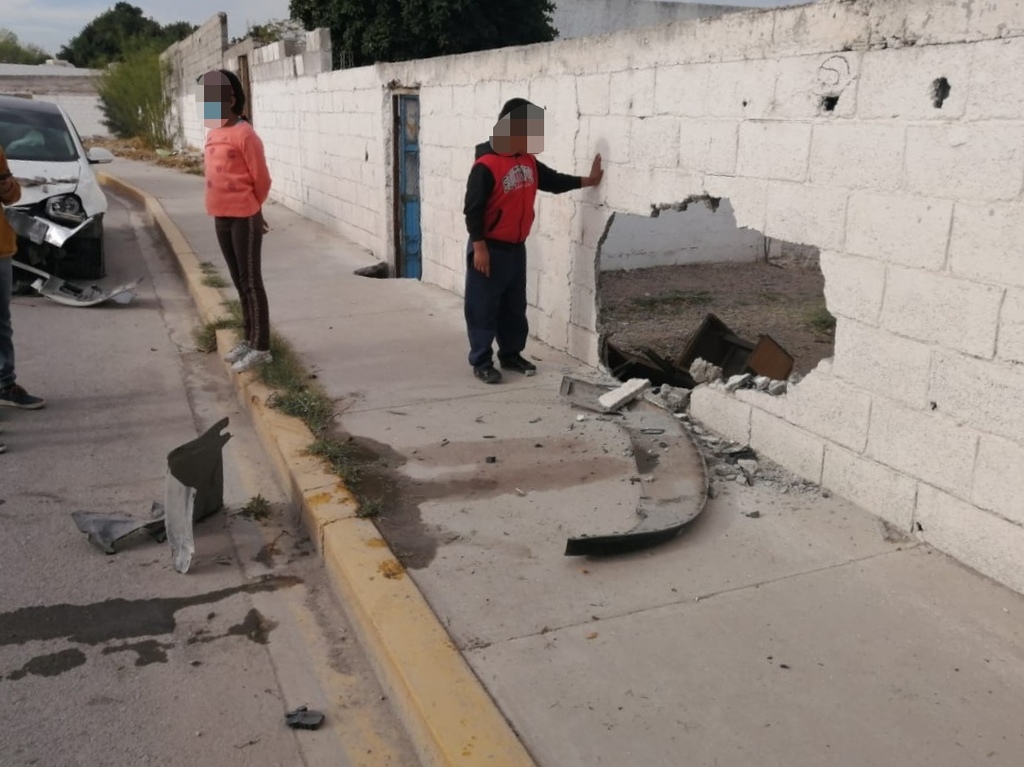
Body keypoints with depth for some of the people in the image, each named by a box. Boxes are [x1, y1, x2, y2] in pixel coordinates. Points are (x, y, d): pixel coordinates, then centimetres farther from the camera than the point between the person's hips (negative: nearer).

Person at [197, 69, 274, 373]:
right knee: (239, 281, 14)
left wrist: (250, 210, 3)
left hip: (244, 218, -8)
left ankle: (261, 347, 2)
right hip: (221, 218, 8)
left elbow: (261, 179, -10)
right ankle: (249, 339, 25)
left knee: (251, 281, -4)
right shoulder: (213, 133, 10)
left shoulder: (245, 134, -14)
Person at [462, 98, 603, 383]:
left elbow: (552, 181, 21)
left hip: (516, 248, 8)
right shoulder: (486, 166, -19)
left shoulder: (528, 161, 6)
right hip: (490, 249, -8)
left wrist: (587, 181, 18)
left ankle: (511, 355, 29)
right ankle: (481, 362, 10)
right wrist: (479, 247, -21)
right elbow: (473, 209, -19)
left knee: (515, 307, 15)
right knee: (483, 308, 1)